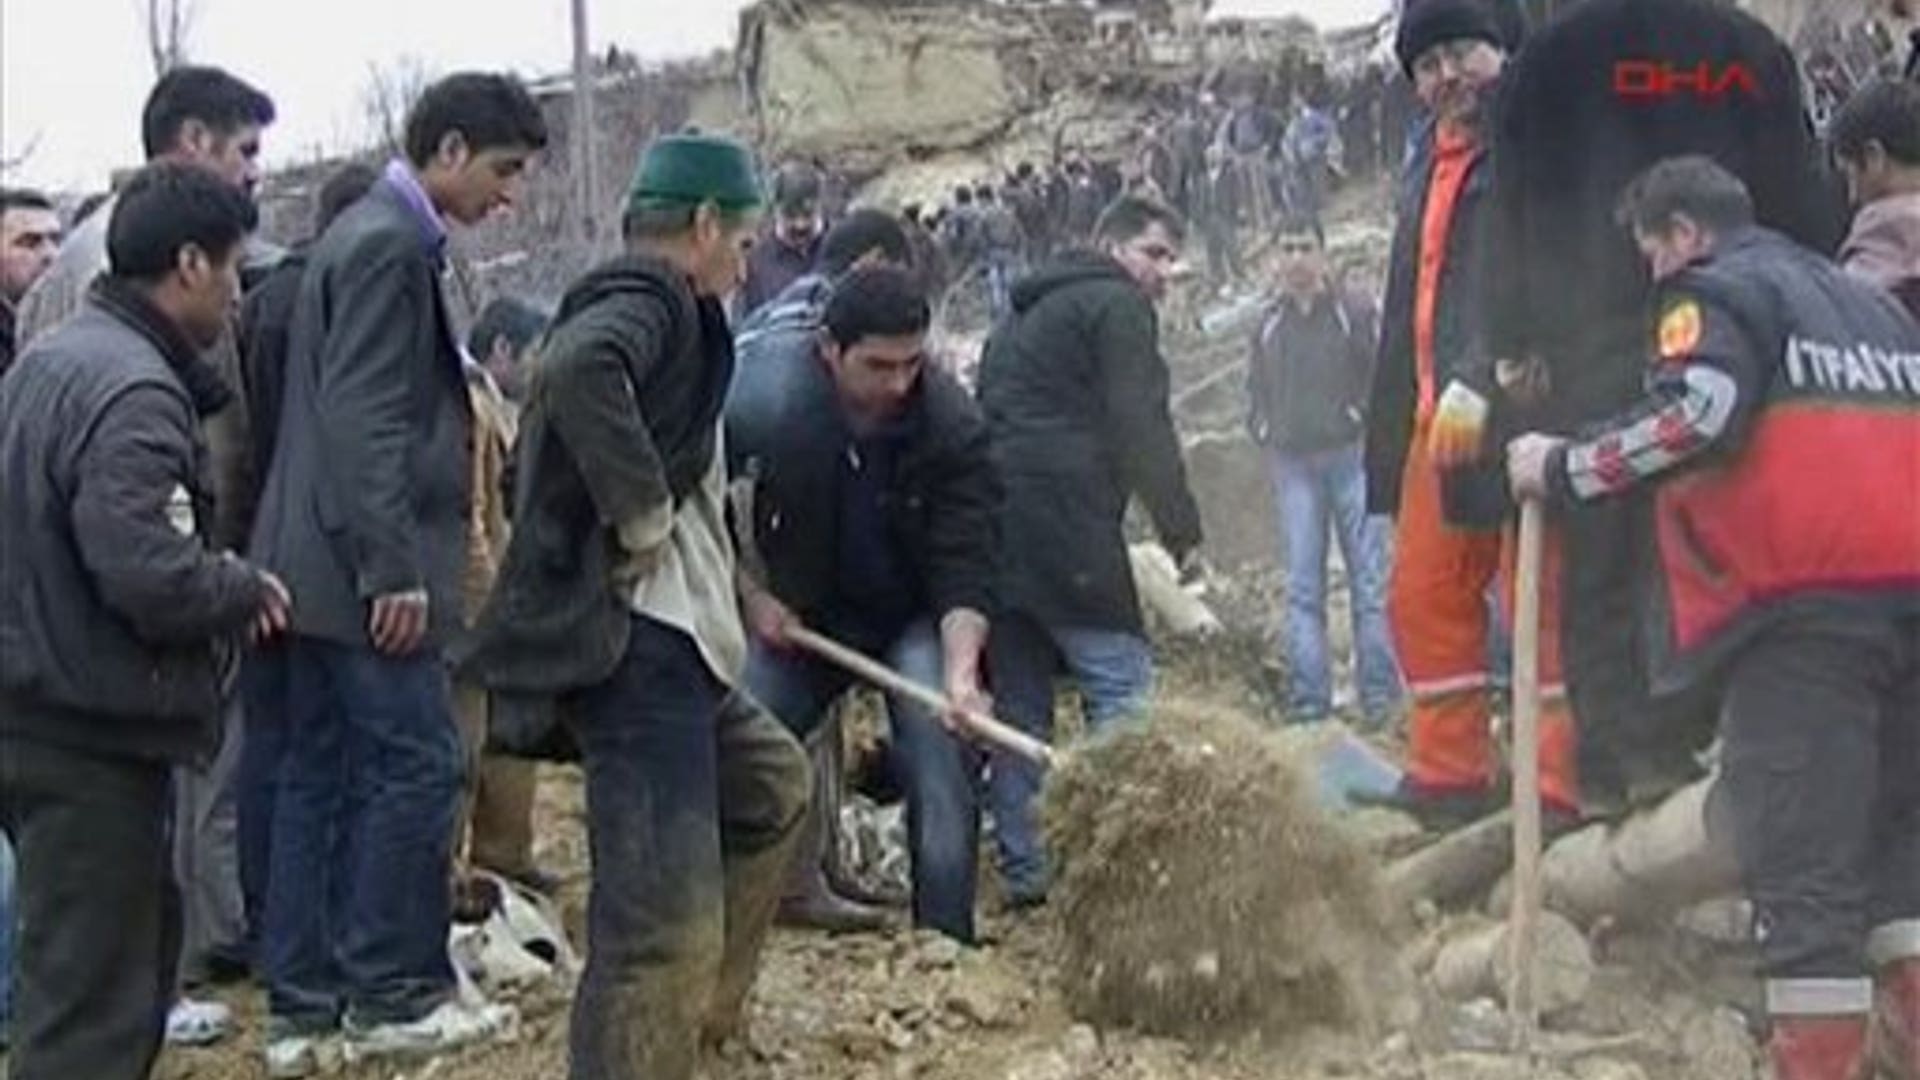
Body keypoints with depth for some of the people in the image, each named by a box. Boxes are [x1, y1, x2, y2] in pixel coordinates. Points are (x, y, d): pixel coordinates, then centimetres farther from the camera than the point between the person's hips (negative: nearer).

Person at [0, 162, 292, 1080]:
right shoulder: (134, 392, -20)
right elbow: (147, 572, -30)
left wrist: (223, 582, 11)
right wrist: (246, 589, -10)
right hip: (95, 735, -10)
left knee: (143, 933, 25)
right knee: (91, 1005, -3)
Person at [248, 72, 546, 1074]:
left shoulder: (375, 235, 17)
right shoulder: (388, 245, -14)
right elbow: (363, 420, -21)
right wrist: (396, 570, -22)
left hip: (317, 566, 10)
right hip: (362, 567, -10)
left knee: (321, 773, 10)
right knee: (415, 763, -3)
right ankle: (392, 994, 6)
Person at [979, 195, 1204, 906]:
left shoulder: (1022, 319, 28)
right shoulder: (1116, 305, 1)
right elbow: (1142, 428, -8)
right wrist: (1183, 531, -6)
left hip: (990, 521, 9)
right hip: (1063, 521, -9)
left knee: (1019, 700, 10)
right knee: (1121, 683, -8)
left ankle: (1023, 871, 10)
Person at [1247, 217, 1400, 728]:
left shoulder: (1356, 315, 1)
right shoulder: (1268, 327, 14)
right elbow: (1256, 393, 24)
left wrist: (1368, 427, -10)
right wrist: (1265, 436, 10)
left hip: (1351, 457, -4)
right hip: (1292, 466, 4)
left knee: (1370, 580, -3)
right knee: (1302, 588, 2)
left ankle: (1380, 696, 0)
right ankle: (1308, 702, 3)